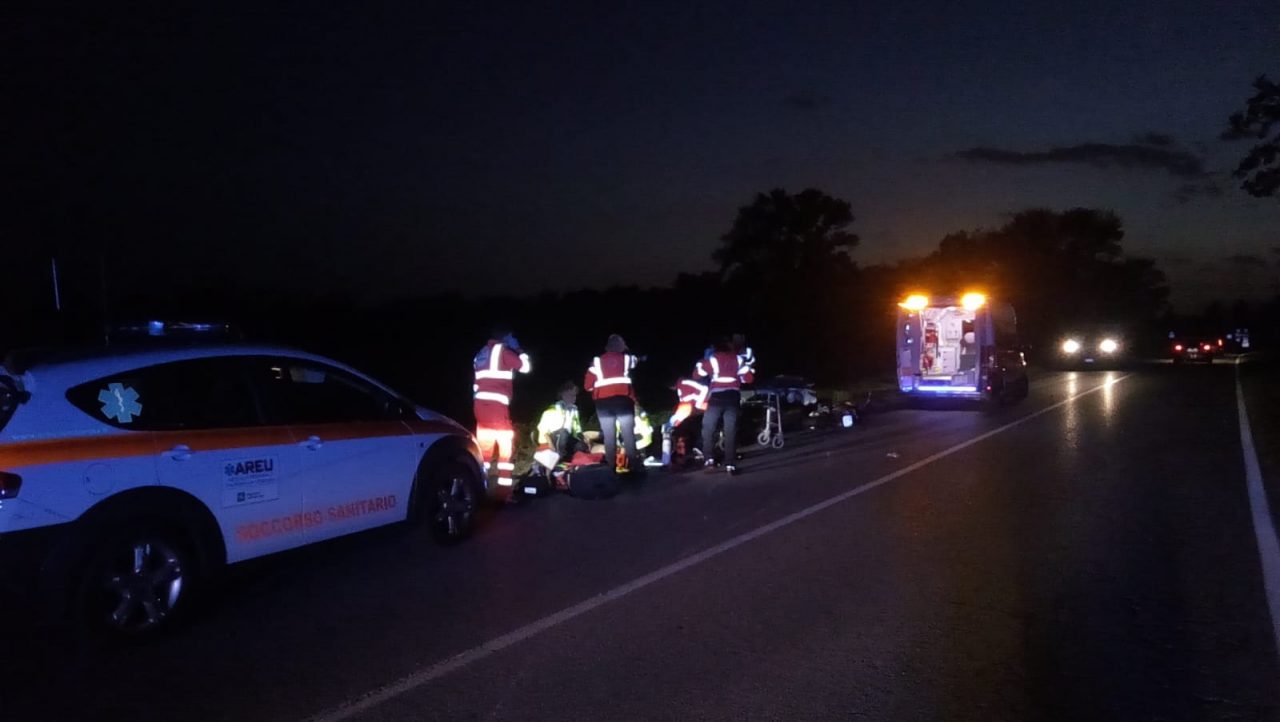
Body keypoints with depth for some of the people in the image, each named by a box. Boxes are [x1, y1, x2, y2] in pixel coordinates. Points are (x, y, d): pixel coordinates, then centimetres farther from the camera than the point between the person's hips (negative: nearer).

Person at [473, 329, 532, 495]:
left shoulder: (481, 354, 23)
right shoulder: (502, 351, -1)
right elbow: (526, 366, 0)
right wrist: (518, 349, 13)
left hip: (481, 404, 8)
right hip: (496, 405, -8)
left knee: (484, 448, 11)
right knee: (506, 446, -2)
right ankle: (504, 492, -7)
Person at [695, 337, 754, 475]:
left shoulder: (711, 360, 9)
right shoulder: (738, 359, 15)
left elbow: (697, 374, 8)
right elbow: (749, 378, 10)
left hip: (717, 397, -2)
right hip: (733, 397, 2)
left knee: (708, 428, 11)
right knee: (731, 431, 3)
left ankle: (710, 459, -1)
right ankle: (730, 464, -2)